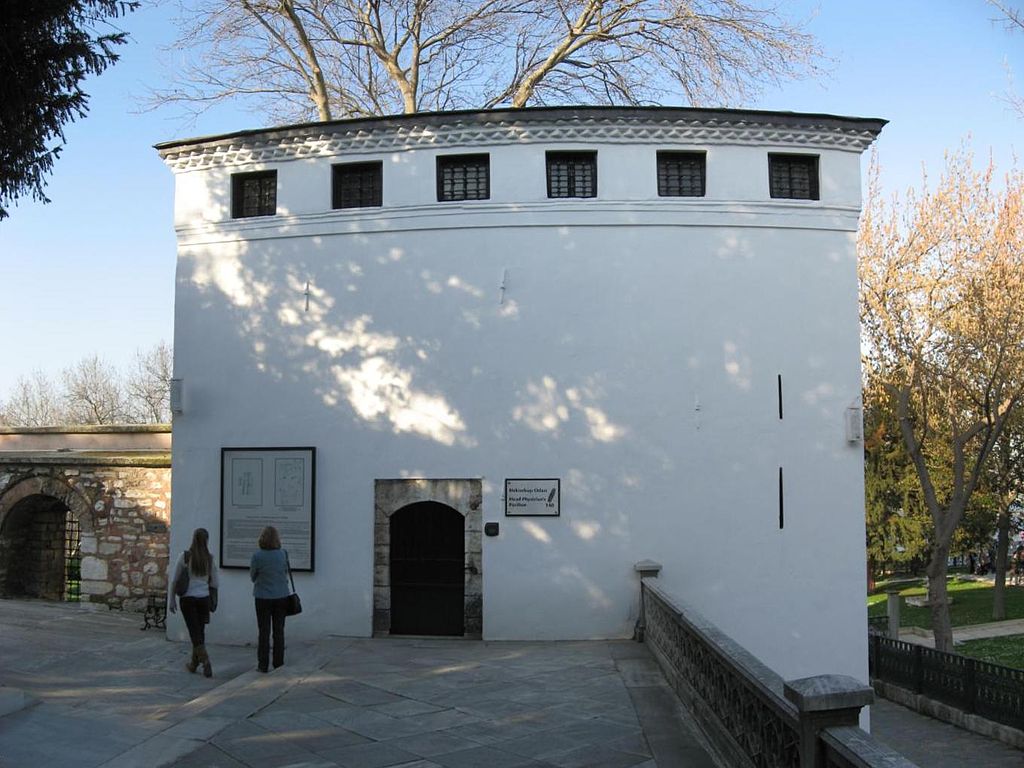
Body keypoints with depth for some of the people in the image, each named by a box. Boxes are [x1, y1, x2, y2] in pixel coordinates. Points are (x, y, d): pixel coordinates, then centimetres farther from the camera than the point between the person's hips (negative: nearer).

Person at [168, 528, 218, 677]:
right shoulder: (210, 559, -1)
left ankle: (206, 663, -11)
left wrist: (172, 600, 3)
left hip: (188, 599, -2)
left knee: (195, 632, 0)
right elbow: (214, 583, 4)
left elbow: (175, 580, -5)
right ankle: (194, 663, 26)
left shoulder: (184, 556, -8)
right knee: (200, 631, 14)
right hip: (204, 598, 3)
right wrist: (213, 603, 14)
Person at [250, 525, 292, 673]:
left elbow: (252, 576, -2)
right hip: (281, 596, 2)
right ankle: (278, 664, 15)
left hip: (263, 598, -2)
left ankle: (263, 664, 8)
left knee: (264, 632, 6)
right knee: (279, 631, 11)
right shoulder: (283, 554, -7)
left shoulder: (257, 555, -14)